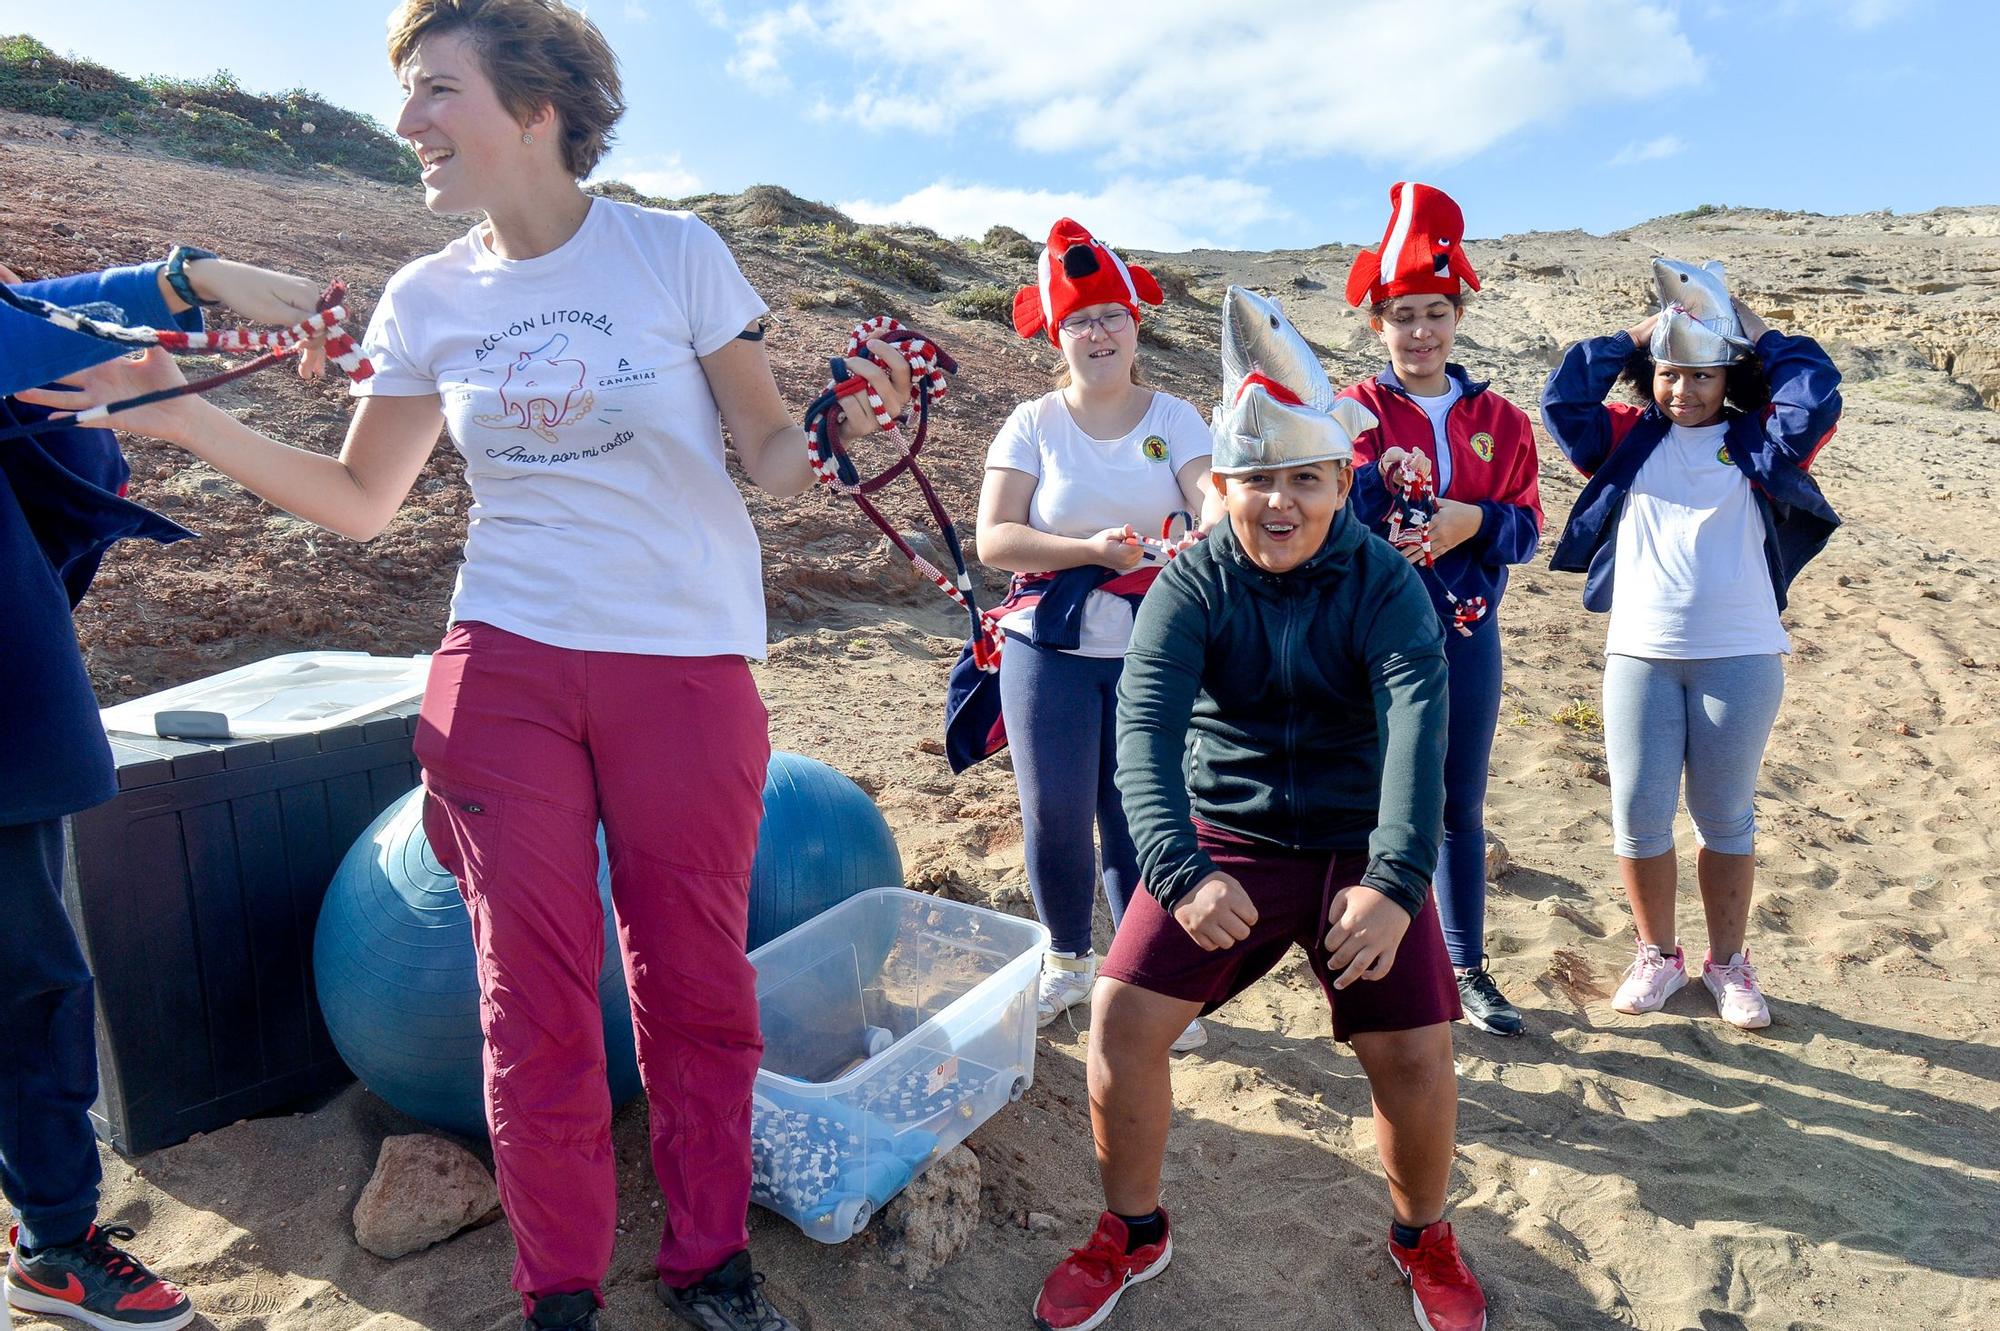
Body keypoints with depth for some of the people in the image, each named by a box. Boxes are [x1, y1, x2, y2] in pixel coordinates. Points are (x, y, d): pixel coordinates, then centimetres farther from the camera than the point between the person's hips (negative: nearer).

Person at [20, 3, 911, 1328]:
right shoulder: (427, 299, 8)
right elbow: (361, 501, 14)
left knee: (694, 980, 6)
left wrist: (839, 427, -17)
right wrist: (180, 416, 5)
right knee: (533, 992, 6)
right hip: (506, 667, 3)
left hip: (688, 669, -2)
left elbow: (769, 454, 4)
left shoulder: (676, 253, -1)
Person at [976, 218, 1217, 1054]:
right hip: (1052, 648, 0)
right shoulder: (1033, 425, 1)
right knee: (1054, 815, 3)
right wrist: (1090, 548, -20)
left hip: (1155, 653, 1)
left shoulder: (1174, 420, 4)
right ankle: (1067, 961, 28)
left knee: (1140, 819, 4)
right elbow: (992, 539, -9)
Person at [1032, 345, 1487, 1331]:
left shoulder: (1385, 586, -11)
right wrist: (1181, 873, -39)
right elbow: (1143, 727, -23)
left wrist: (1395, 881, -41)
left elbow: (1418, 729, -25)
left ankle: (1422, 1234, 24)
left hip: (1359, 848, 0)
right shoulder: (1190, 587, -10)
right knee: (1122, 1015, -11)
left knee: (1415, 1054, -10)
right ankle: (1133, 1232, 16)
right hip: (1223, 839, 1)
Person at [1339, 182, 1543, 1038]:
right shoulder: (1355, 412, -2)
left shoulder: (1500, 419, 6)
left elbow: (1527, 527, 2)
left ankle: (1467, 968, 27)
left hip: (1469, 634, 3)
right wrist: (1381, 476, -33)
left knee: (1462, 807, 12)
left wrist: (1475, 521, -18)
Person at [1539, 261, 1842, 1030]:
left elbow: (1818, 397, -9)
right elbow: (1563, 399, -1)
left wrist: (1759, 334, 3)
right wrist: (1631, 336, 4)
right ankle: (1657, 955, 23)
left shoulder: (1758, 443, 7)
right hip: (1639, 657, 1)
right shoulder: (1626, 440, 9)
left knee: (1726, 817, 10)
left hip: (1741, 658, -1)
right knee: (1638, 815, 4)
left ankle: (1728, 962, 26)